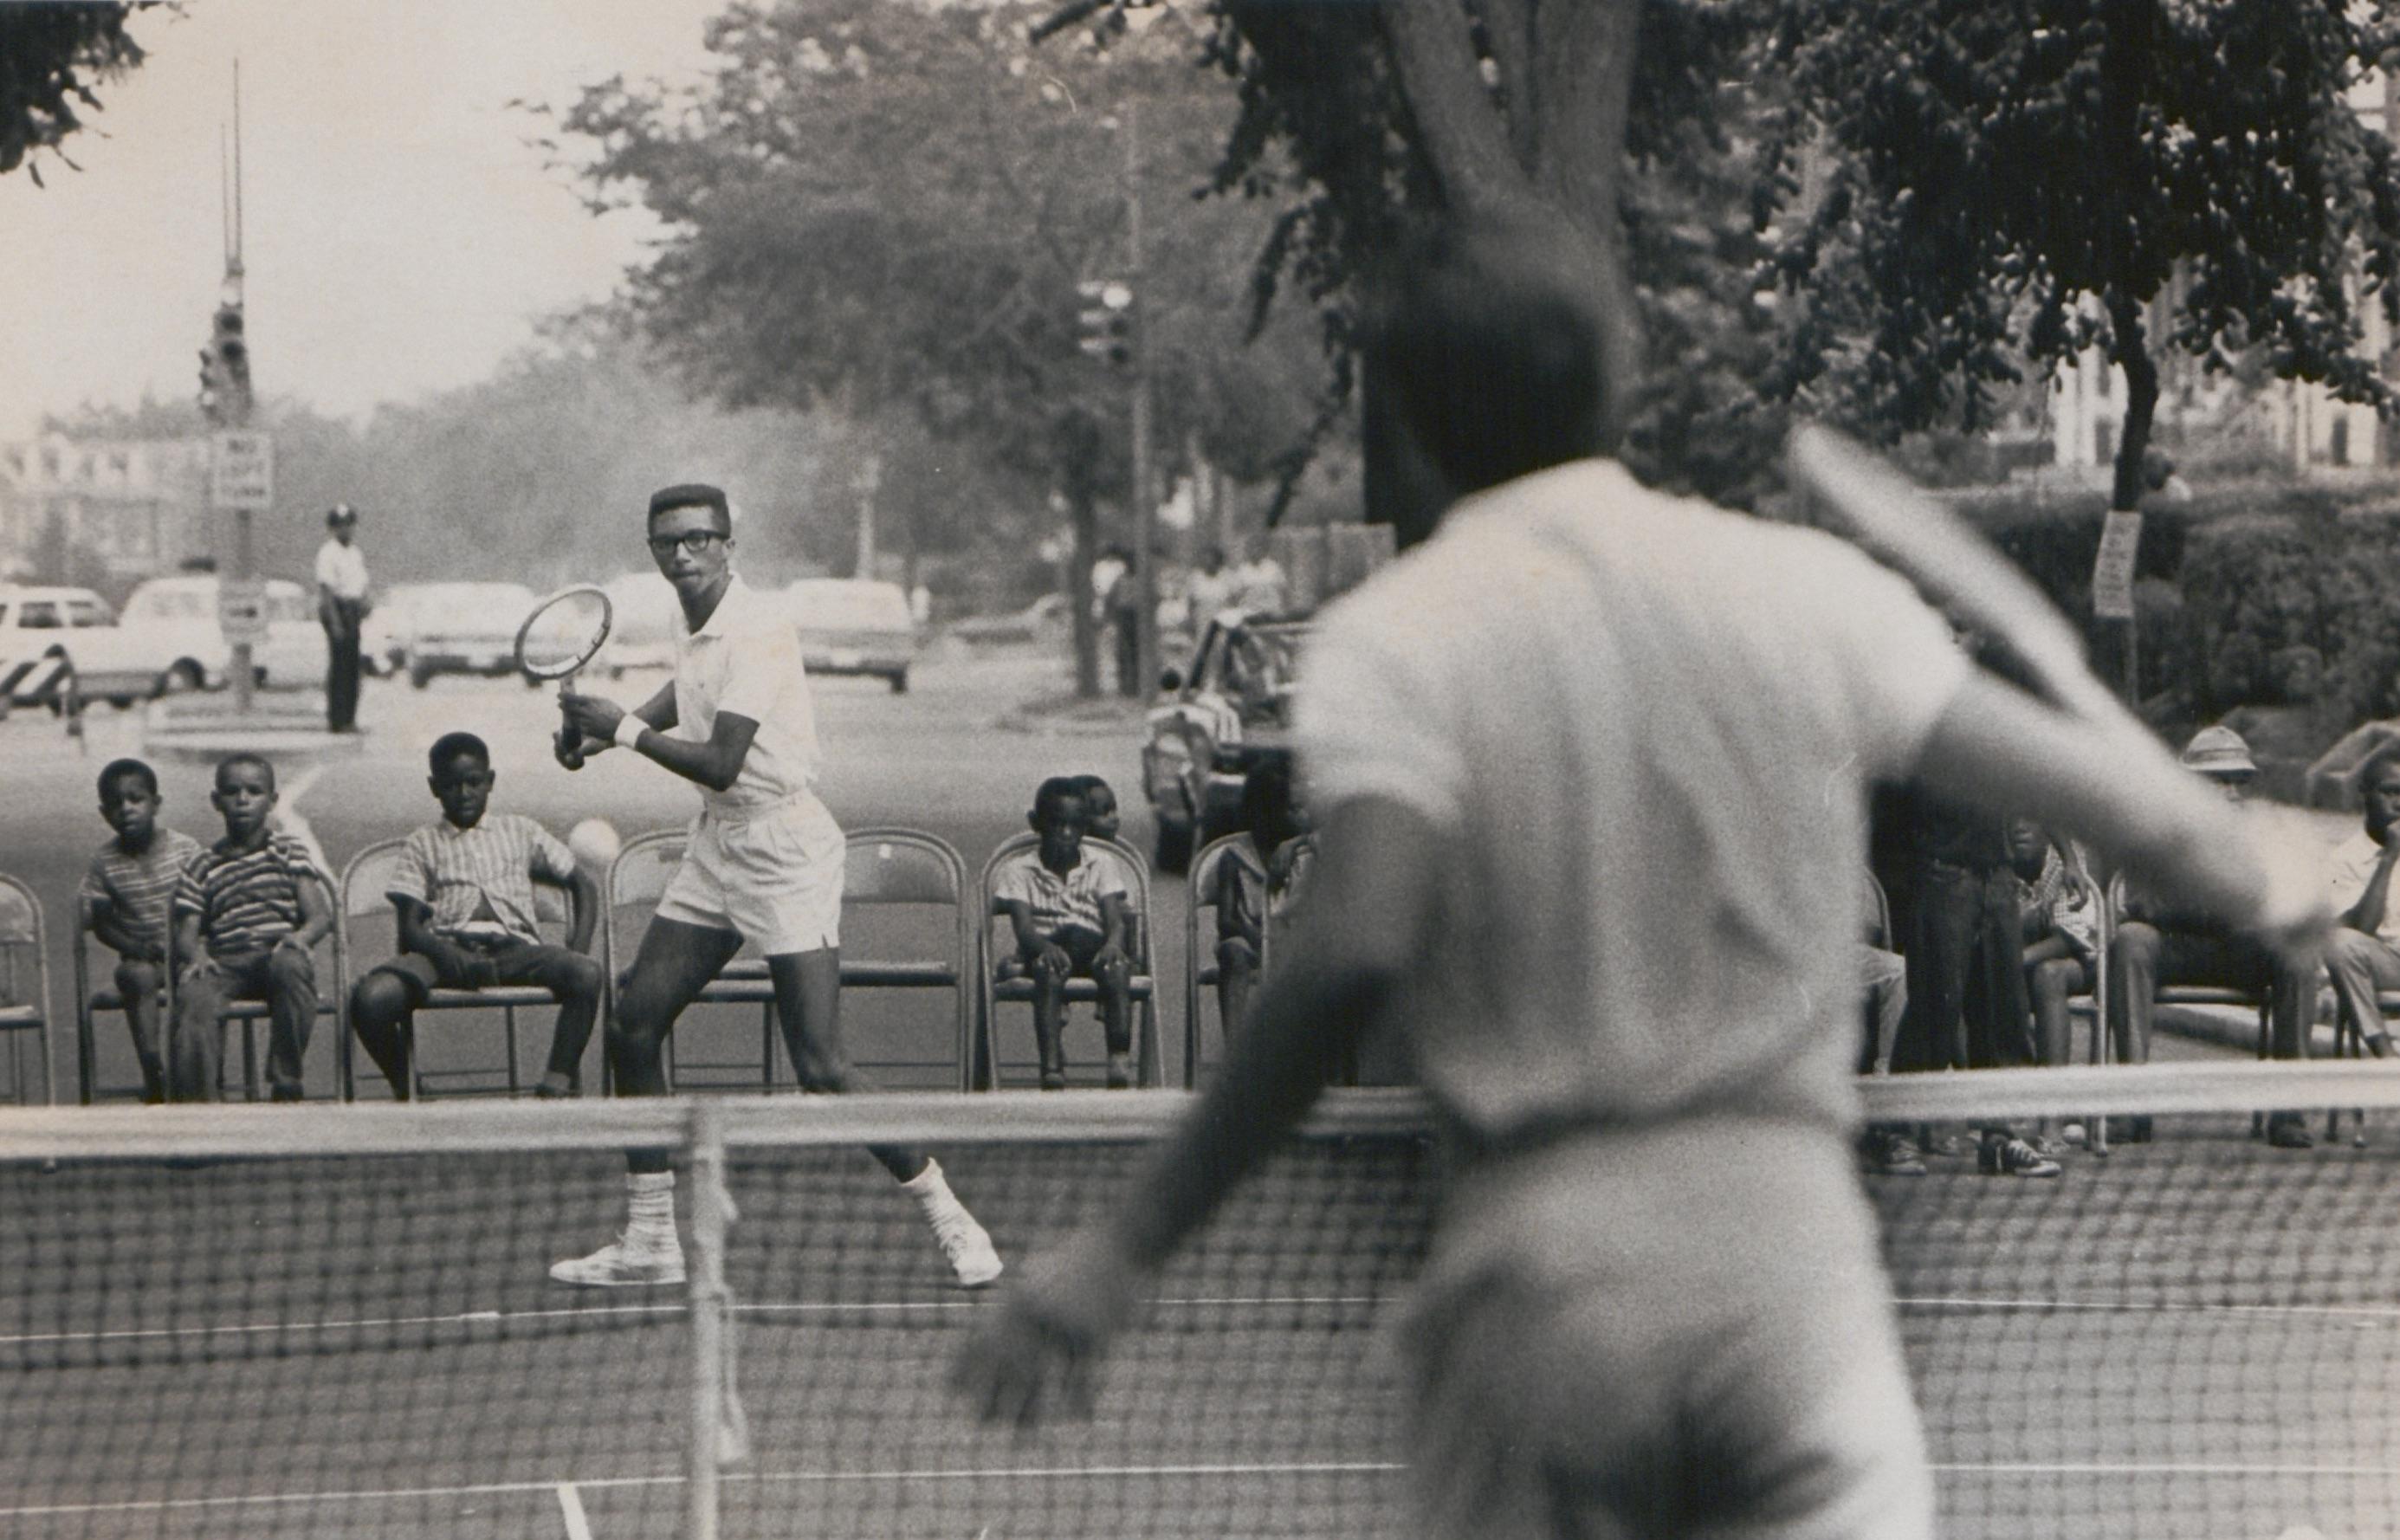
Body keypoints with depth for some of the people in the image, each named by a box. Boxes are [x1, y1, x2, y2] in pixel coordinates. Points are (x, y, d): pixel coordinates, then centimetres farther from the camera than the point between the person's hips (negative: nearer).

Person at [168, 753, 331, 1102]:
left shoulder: (288, 851, 14)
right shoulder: (203, 867, 18)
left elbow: (321, 915, 4)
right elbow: (185, 934, 11)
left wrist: (299, 937, -19)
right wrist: (196, 954, -14)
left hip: (278, 953, -1)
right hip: (225, 964, 1)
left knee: (289, 964, -38)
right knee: (194, 995, -33)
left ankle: (286, 1083, -29)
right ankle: (193, 1100, -29)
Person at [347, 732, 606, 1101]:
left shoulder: (519, 832, 22)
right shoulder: (424, 844, 18)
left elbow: (583, 884, 22)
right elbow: (409, 927, 8)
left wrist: (578, 948, 2)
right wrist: (445, 954, -17)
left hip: (513, 947, 0)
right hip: (446, 948, 0)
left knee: (588, 975, -32)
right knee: (371, 998, -31)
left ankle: (557, 1082, -25)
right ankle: (405, 1089, -9)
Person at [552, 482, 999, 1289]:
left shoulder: (757, 627, -19)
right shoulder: (690, 622, 7)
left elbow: (720, 763, -26)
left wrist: (624, 731, -16)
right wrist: (605, 727, 15)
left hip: (785, 851, -9)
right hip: (716, 845, 9)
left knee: (821, 1067, -13)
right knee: (633, 1023, 4)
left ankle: (949, 1219, 2)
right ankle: (650, 1239, 13)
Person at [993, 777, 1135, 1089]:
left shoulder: (1100, 865, 16)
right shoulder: (1018, 871, 9)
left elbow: (1115, 920, 1)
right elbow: (1023, 926, -7)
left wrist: (1113, 943, -24)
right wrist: (1044, 946, -31)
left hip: (1092, 949, 2)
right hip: (1042, 947, -2)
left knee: (1116, 964, -35)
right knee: (1048, 964, -38)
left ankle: (1120, 1062, -47)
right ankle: (1052, 1066, -51)